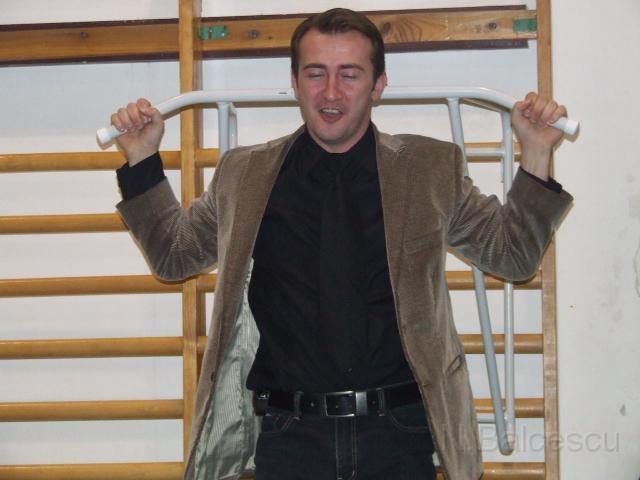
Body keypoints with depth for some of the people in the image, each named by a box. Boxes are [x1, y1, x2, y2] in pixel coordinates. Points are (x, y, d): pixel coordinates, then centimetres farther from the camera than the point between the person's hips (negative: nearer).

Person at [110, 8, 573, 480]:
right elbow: (173, 252, 18)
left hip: (398, 433, 0)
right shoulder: (244, 175, 7)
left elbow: (512, 254, 11)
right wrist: (143, 158, 9)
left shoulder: (432, 168, 5)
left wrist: (536, 154, 1)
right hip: (290, 435, 1)